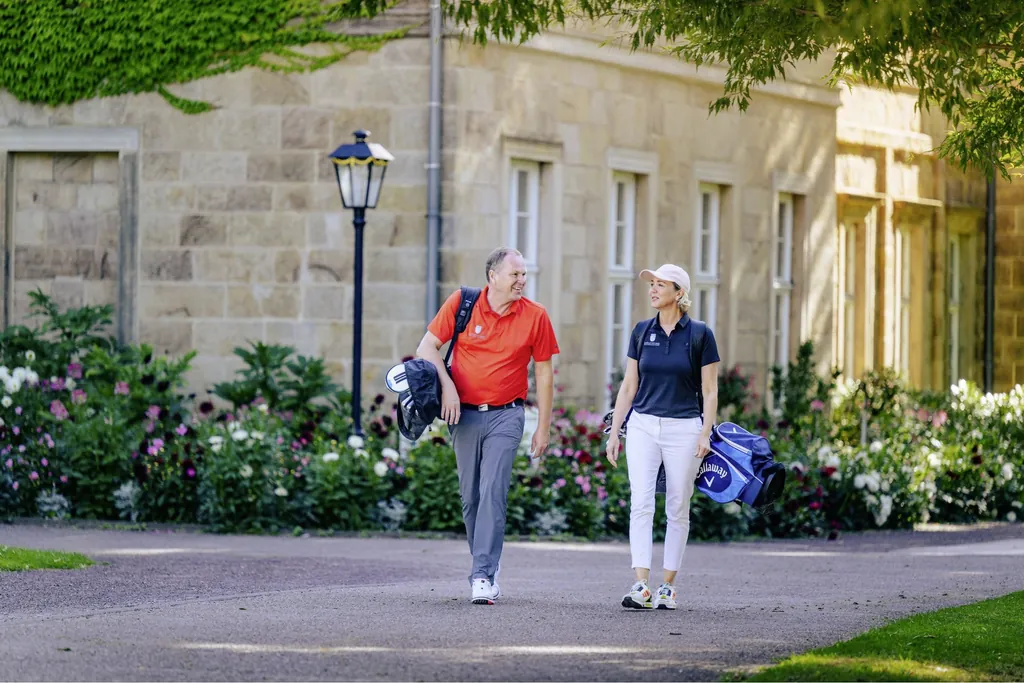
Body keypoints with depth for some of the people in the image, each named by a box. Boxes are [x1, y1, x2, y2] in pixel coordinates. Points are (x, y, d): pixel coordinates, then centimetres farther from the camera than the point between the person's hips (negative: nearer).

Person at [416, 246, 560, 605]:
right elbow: (428, 346, 3)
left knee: (493, 493, -13)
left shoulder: (534, 316, -1)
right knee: (471, 496, 7)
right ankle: (486, 565, 20)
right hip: (464, 413, 2)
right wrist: (446, 385, -11)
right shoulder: (462, 303, -2)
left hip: (505, 416, -2)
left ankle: (483, 576, -17)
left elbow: (544, 373, 5)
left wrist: (543, 427, 5)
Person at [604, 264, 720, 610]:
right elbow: (628, 386, 11)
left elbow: (710, 391, 0)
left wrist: (705, 435, -10)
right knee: (641, 504, -11)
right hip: (643, 426, 2)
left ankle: (667, 586, 13)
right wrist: (614, 432, 7)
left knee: (678, 509, 4)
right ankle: (641, 587, -17)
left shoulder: (699, 335, -2)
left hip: (683, 429, -2)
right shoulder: (642, 331, 7)